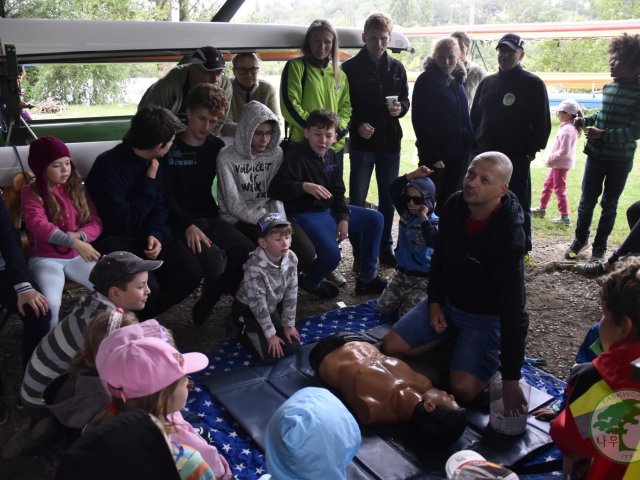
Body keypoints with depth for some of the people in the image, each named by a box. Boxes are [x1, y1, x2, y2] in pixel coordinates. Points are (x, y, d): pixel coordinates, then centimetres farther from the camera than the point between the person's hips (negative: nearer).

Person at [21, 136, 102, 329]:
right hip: (45, 258, -4)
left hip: (78, 256, 4)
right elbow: (39, 226, -21)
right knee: (49, 304, -31)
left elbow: (96, 221, 5)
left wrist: (79, 236, -18)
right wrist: (73, 242, -36)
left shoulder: (77, 188, 10)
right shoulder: (31, 193, -3)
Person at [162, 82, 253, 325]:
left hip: (211, 219, 5)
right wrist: (188, 226, -21)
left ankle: (207, 304, -1)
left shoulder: (217, 146, 13)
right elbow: (166, 196, -8)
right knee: (215, 263, -30)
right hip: (181, 223, -5)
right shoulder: (170, 147, -1)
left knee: (251, 255, -19)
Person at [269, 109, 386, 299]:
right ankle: (310, 283, 9)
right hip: (306, 215, -9)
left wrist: (344, 218, -1)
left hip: (330, 210, 9)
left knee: (375, 219, 7)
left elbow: (338, 192, 13)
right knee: (331, 255, -29)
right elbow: (275, 189, -24)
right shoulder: (296, 156, -15)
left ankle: (367, 278, 16)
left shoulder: (330, 156, 8)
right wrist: (305, 186, -36)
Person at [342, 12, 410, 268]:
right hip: (362, 142, -4)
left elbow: (405, 100, 14)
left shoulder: (396, 68, 8)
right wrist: (356, 125, -18)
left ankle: (385, 248, 25)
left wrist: (400, 108, -8)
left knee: (388, 198, 11)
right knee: (357, 199, 1)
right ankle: (359, 252, 13)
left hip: (390, 142, 4)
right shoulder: (351, 67, -3)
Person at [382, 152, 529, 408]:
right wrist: (434, 302, 1)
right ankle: (455, 339, 14)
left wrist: (511, 379, -28)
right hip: (446, 301, 6)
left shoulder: (508, 236, -30)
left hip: (486, 316, -5)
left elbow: (513, 308, -30)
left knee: (464, 389, -22)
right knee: (390, 347, -3)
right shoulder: (454, 205, -11)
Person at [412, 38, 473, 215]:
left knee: (449, 201, 11)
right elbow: (420, 121, -12)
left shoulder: (457, 80, 12)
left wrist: (468, 142, 5)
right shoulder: (426, 81, -7)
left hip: (459, 152, 6)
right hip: (435, 153, -6)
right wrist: (433, 155, -16)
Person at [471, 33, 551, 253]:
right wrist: (476, 144, 7)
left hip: (517, 158, -4)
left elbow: (542, 122, -4)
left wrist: (531, 150, -9)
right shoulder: (487, 83, 11)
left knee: (518, 204, 4)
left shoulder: (533, 84, -3)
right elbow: (475, 117, 16)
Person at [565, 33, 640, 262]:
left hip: (620, 159, -4)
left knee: (609, 205, 8)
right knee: (587, 200, 10)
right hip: (596, 154, 4)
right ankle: (580, 239, 27)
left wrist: (602, 135, -23)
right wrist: (586, 120, 3)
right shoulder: (609, 87, 5)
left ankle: (599, 247, 20)